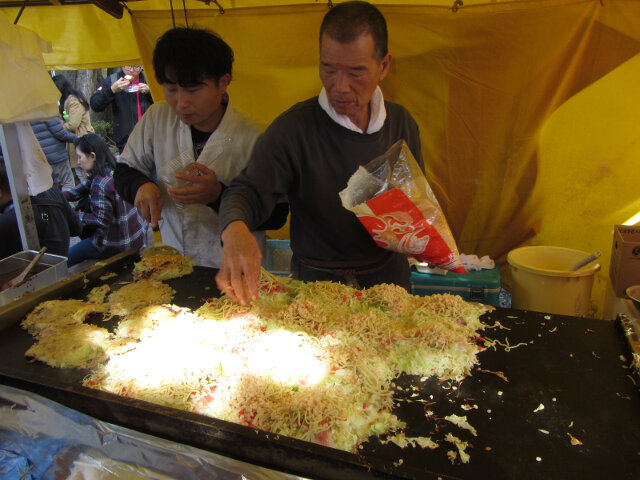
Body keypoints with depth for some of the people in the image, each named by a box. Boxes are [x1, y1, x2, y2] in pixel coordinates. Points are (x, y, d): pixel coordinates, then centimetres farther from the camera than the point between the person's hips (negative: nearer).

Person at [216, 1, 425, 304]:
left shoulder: (402, 123, 2)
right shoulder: (293, 128, -12)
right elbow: (249, 191, -14)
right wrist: (234, 230, -35)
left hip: (388, 276, 3)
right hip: (316, 281, -2)